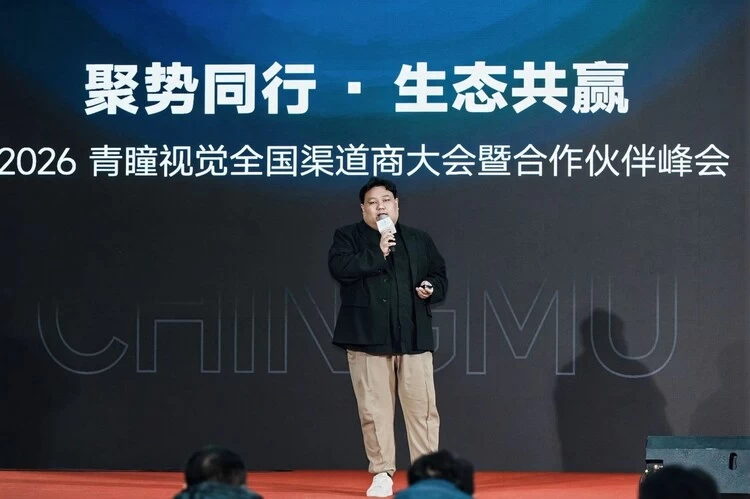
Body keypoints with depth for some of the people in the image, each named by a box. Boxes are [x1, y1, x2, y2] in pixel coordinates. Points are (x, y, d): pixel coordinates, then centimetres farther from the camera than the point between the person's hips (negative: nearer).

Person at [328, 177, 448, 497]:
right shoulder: (348, 237, 6)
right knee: (374, 410, -1)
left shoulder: (419, 240, 15)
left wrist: (432, 289, -3)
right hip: (368, 337, -2)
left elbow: (440, 276, 19)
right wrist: (378, 254, -15)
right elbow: (339, 267, -12)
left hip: (413, 336, 2)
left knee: (422, 408, -1)